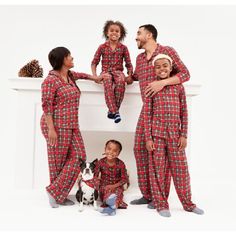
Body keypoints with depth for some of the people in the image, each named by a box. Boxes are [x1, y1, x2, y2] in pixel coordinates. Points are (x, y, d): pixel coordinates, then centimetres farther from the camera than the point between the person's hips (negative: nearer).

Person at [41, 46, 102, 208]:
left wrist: (94, 77, 47)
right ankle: (55, 193, 18)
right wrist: (51, 129, -20)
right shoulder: (51, 80, -11)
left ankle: (57, 193, 14)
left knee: (77, 157, 4)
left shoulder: (70, 75, 13)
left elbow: (79, 75, 38)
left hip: (71, 125, 8)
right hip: (57, 125, -8)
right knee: (58, 160, 1)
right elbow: (46, 105, -15)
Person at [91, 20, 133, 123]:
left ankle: (112, 110, -28)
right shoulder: (102, 47, 6)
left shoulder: (123, 48, 7)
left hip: (118, 71, 0)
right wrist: (94, 76, -8)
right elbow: (94, 62, 7)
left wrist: (129, 76, -10)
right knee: (108, 82, -37)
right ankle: (115, 111, -37)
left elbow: (129, 64, 7)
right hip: (106, 72, 0)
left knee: (121, 81, -37)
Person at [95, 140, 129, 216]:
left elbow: (124, 179, -7)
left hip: (117, 186, 0)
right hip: (104, 186, 1)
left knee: (118, 191, -32)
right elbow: (95, 175, -4)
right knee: (107, 191, -32)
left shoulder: (120, 164, -10)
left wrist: (114, 186, -19)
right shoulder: (101, 162, -8)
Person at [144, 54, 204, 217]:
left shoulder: (179, 87, 7)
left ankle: (188, 203, 24)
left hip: (175, 135, 2)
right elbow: (147, 114, -1)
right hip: (157, 134, -1)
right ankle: (161, 204, 18)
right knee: (157, 170, 4)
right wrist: (148, 138, -6)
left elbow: (184, 113, 7)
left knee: (181, 169, 8)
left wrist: (184, 135, 1)